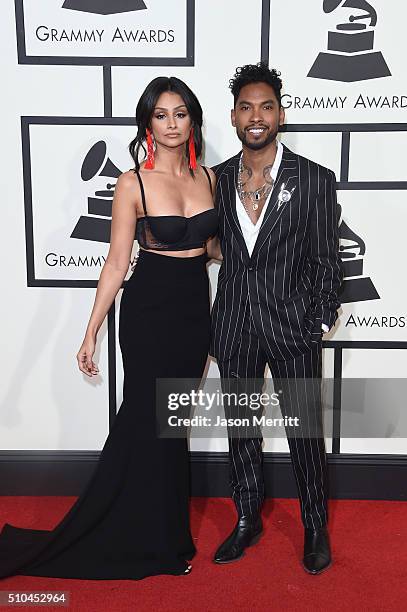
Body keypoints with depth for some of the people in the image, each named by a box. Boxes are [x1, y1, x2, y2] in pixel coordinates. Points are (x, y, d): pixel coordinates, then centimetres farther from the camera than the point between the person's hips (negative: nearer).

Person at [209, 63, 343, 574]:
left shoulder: (315, 180, -5)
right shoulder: (217, 178, 4)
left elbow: (325, 260, -3)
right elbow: (218, 249, 8)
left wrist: (320, 323, -7)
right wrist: (215, 324, 5)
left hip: (292, 325, -3)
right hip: (233, 325, 3)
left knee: (304, 430, 8)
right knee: (240, 427, 15)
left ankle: (315, 528, 30)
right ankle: (248, 521, 34)